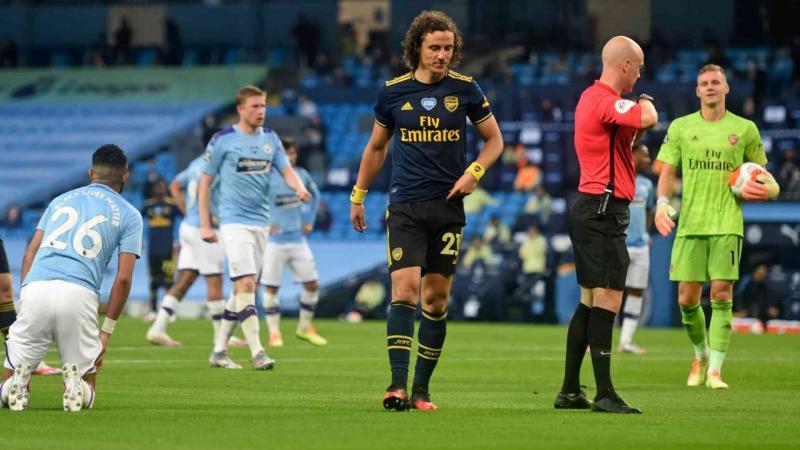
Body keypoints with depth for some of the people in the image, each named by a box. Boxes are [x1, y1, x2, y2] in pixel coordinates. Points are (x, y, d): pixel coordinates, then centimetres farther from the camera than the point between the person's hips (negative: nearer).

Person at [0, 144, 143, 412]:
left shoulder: (60, 200, 26)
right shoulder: (129, 215, 16)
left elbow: (30, 254, 18)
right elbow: (123, 278, 7)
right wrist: (106, 331, 11)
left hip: (35, 289, 2)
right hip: (79, 294, -2)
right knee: (84, 397, 13)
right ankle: (74, 379, -19)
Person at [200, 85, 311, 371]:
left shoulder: (270, 139, 10)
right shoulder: (222, 140, -4)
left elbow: (286, 170, 5)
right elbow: (205, 181, 0)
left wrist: (299, 188, -20)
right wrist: (205, 225, -5)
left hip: (261, 223, 6)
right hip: (234, 222, -6)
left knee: (242, 289, 9)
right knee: (246, 285, -16)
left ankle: (219, 350, 18)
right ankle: (257, 352, -19)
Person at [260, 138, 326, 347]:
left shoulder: (302, 175, 4)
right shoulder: (269, 178, -12)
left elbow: (314, 195, 25)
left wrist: (309, 220, 16)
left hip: (298, 239, 5)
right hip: (274, 241, -5)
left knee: (312, 284, 2)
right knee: (271, 288, -3)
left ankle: (305, 327, 20)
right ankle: (274, 332, 10)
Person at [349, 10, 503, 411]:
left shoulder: (465, 89, 2)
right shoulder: (393, 92, 2)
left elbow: (494, 140, 11)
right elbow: (376, 147, 16)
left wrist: (473, 172, -6)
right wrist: (358, 197, 19)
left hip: (448, 208, 1)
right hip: (405, 208, -1)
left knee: (436, 298, 4)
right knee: (405, 288, -15)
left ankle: (421, 388, 12)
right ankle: (398, 385, -21)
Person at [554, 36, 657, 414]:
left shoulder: (593, 97, 18)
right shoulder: (606, 100, -15)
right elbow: (648, 119, -32)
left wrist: (637, 121, 6)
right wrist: (645, 104, -9)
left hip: (589, 208, 11)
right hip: (603, 209, -11)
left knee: (590, 300, 14)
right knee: (607, 299, -12)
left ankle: (570, 391, 17)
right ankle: (604, 394, -14)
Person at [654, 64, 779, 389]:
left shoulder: (744, 129, 8)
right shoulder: (680, 127, 9)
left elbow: (759, 172, 18)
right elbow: (668, 171, 8)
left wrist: (766, 186, -5)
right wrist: (662, 202, -9)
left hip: (727, 224, -1)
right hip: (690, 224, 1)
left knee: (721, 295, -10)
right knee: (687, 299, 0)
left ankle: (715, 370, -7)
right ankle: (701, 356, 25)